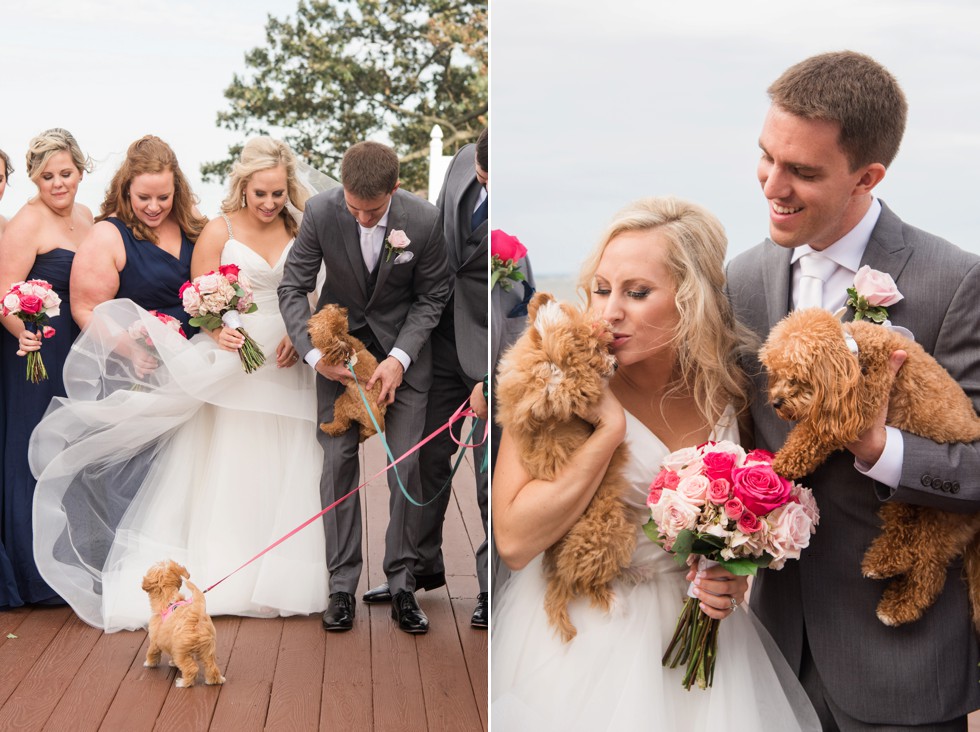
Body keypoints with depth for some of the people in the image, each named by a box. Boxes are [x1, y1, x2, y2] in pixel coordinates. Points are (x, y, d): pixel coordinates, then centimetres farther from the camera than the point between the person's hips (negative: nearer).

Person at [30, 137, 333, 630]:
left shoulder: (297, 231, 8)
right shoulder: (219, 231, -1)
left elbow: (309, 296, 11)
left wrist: (298, 335, -8)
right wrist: (219, 333, -24)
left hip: (285, 366, 3)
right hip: (233, 361, -3)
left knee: (283, 476, 4)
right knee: (221, 472, -1)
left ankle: (275, 584, 14)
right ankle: (216, 577, 5)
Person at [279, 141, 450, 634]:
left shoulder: (423, 220, -20)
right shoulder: (320, 212, -19)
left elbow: (431, 296, -8)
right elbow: (293, 287, -10)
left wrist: (400, 358, -18)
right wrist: (313, 352, -21)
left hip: (401, 345, 0)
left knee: (405, 463, -4)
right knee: (338, 460, -4)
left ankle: (402, 584, 8)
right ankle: (342, 585, 5)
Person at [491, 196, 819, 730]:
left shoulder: (731, 390, -7)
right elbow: (514, 540, -25)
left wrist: (735, 575, -9)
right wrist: (610, 428, -27)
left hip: (691, 624, 3)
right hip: (578, 632, -3)